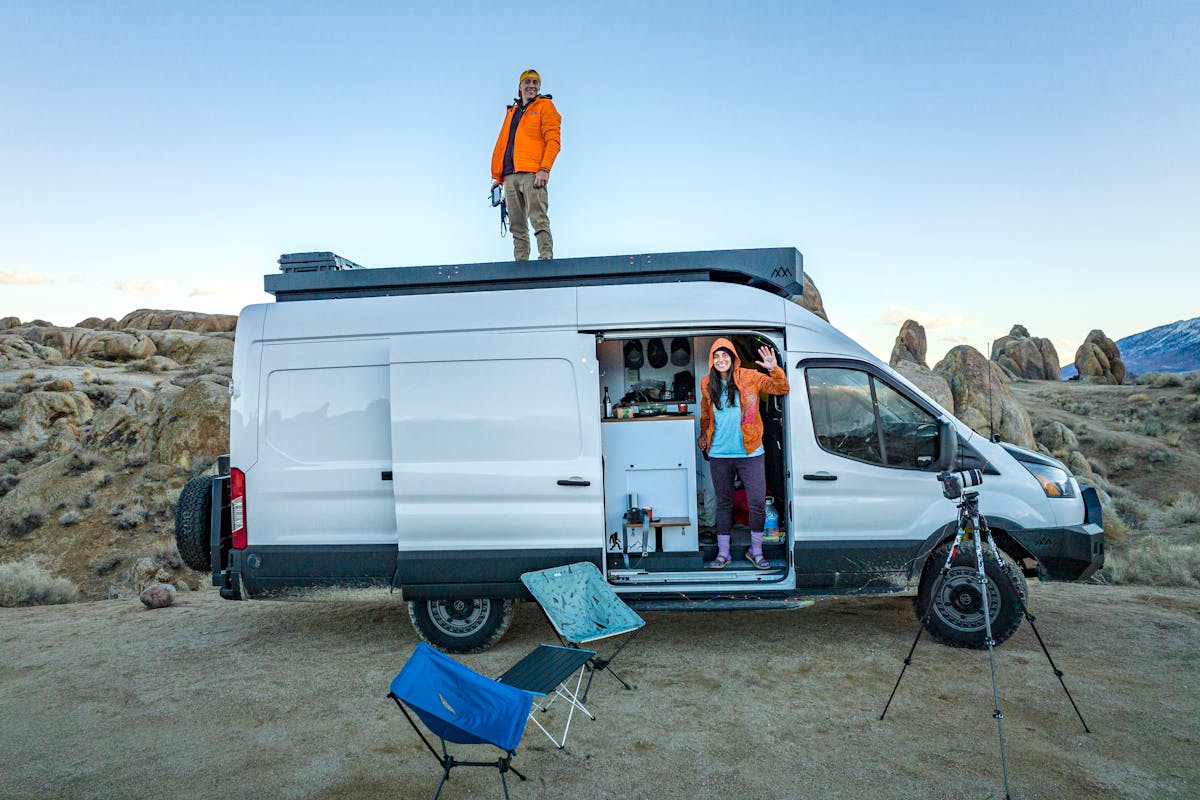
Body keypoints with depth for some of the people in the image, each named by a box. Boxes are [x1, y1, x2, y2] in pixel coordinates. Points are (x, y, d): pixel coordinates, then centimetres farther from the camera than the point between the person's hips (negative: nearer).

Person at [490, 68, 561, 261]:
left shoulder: (545, 106, 9)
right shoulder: (512, 112, 26)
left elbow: (553, 140, -4)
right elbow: (501, 144, 25)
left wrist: (544, 169, -16)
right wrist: (496, 175, 16)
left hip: (532, 174, -6)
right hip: (510, 176, 6)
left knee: (539, 221, -16)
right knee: (517, 226, 2)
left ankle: (546, 260, -20)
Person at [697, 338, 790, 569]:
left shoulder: (749, 378, -3)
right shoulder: (707, 384, 5)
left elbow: (781, 389, -4)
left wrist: (774, 370, -20)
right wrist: (703, 434, 22)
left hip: (749, 452, -2)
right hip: (719, 455, 2)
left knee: (758, 502, -2)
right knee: (723, 504, 11)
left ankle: (756, 550, 18)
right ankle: (723, 553, 22)